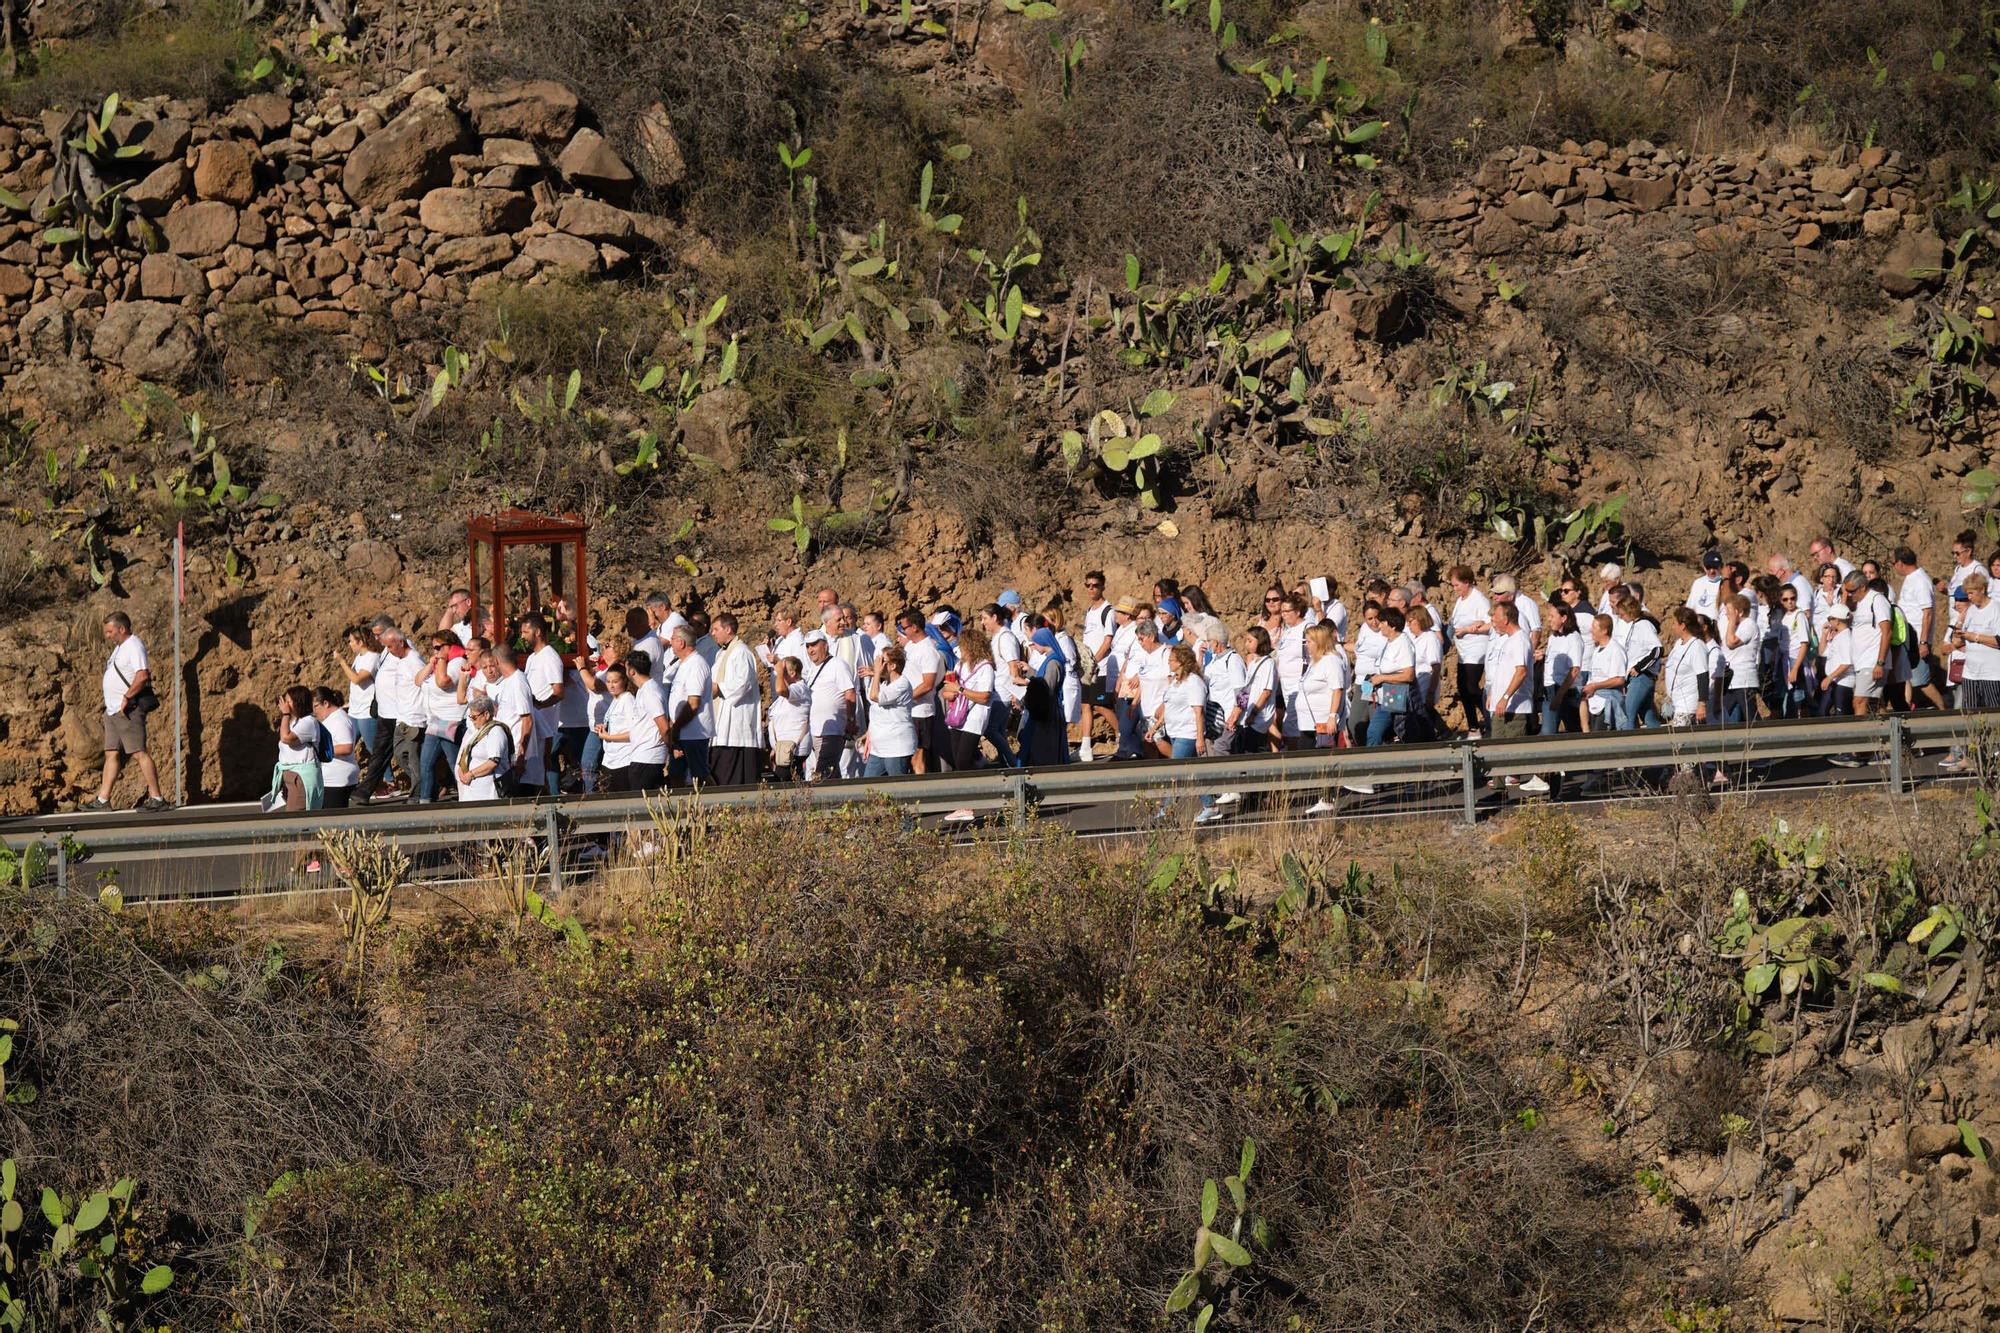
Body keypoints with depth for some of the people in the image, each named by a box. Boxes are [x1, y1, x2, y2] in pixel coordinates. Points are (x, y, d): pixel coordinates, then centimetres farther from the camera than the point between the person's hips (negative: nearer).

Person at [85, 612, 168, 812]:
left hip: (128, 710, -10)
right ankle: (102, 800, 11)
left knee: (139, 753, -11)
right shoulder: (120, 647, 19)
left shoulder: (134, 646, -12)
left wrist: (126, 698, -23)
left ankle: (157, 799, -10)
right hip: (113, 710, 10)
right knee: (112, 754, 9)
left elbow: (142, 675, -24)